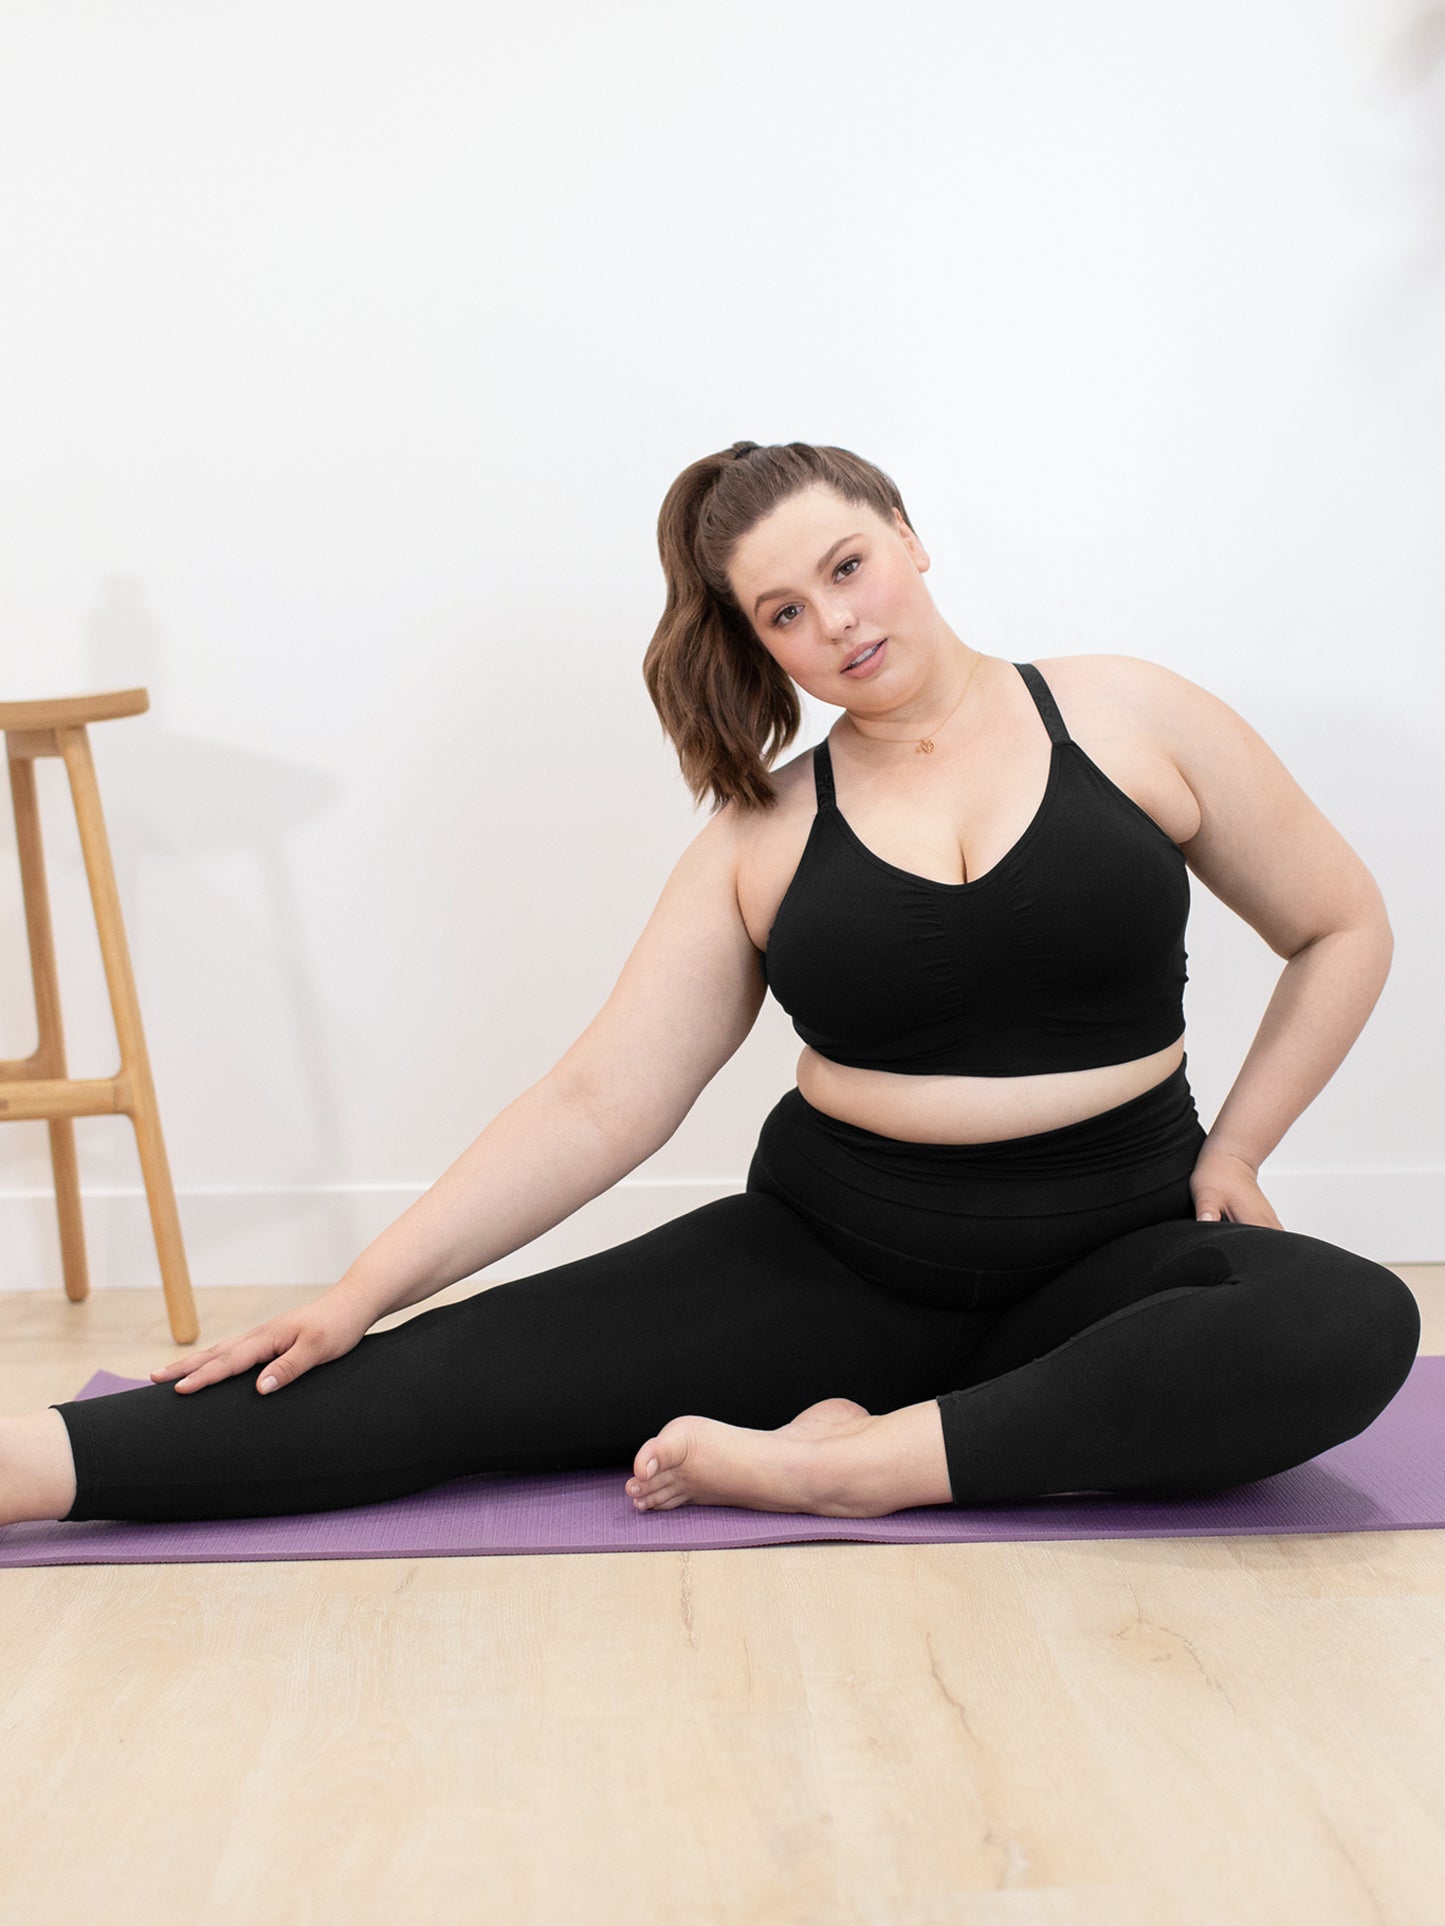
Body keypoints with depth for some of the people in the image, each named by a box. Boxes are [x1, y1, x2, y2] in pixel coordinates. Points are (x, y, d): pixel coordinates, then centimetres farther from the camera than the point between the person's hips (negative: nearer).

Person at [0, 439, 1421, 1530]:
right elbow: (597, 1105, -3)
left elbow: (1341, 930, 9)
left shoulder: (1128, 719, -1)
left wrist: (1230, 1154, 0)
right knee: (467, 1374, -17)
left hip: (1112, 1250, 0)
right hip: (831, 1257, 1)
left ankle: (858, 1461, -31)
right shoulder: (762, 838, 1)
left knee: (1354, 1325, -33)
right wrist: (359, 1293, -9)